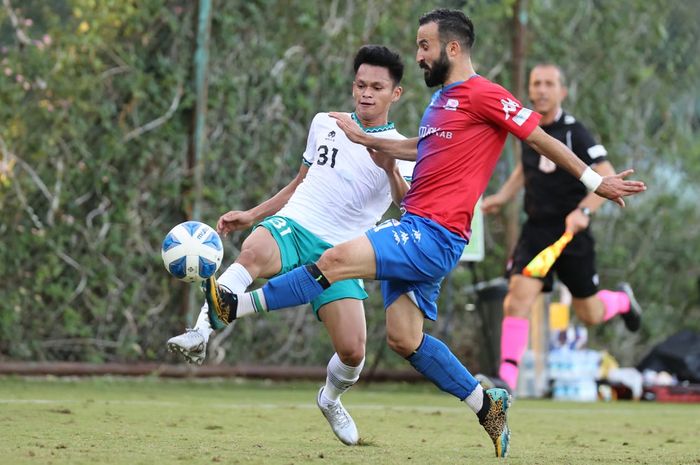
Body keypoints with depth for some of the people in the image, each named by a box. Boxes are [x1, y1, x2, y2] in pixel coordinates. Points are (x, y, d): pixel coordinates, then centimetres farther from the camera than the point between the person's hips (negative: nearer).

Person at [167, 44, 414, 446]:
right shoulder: (325, 124, 13)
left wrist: (391, 170, -37)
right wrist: (251, 215, 19)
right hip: (291, 227, 1)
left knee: (353, 352, -12)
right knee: (253, 253, -37)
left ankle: (331, 399, 23)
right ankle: (201, 334, -47)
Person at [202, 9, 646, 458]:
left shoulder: (483, 95, -8)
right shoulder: (443, 98, 20)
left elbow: (541, 139, -5)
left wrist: (596, 181, -4)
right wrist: (363, 139, 36)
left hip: (435, 236, -10)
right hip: (413, 228, 10)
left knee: (338, 259, -21)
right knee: (404, 340, 5)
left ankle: (238, 306, -18)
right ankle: (487, 404, 14)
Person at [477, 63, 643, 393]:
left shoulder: (574, 133, -14)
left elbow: (608, 178, -19)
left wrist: (583, 211, -33)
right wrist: (502, 197, 15)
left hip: (571, 232, -4)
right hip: (536, 230, 4)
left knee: (590, 315, 10)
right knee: (518, 297, -17)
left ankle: (622, 300, 46)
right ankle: (507, 378, -20)